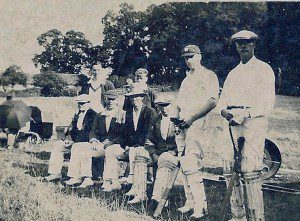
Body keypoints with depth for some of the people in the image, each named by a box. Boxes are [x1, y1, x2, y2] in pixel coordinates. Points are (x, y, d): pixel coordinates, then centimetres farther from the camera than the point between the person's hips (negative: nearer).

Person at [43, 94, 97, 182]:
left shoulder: (92, 115, -7)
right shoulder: (77, 114, 19)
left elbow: (90, 132, -15)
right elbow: (71, 128, 19)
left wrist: (74, 141, -19)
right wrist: (68, 137, -4)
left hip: (86, 142, -8)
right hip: (74, 140, 8)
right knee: (57, 145, -8)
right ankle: (56, 173, -9)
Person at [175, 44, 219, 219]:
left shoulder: (208, 75, -2)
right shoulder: (187, 79, 24)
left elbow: (212, 102, -13)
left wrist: (191, 118, -17)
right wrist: (178, 118, 9)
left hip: (199, 124, -8)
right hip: (184, 125, 9)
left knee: (191, 165, -18)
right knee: (185, 164, 8)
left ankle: (201, 205, -16)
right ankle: (190, 201, 16)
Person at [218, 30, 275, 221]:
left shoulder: (263, 69, 4)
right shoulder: (233, 73, 24)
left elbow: (268, 103, -6)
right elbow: (223, 100, 20)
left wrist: (245, 114, -17)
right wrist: (224, 111, -3)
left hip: (254, 121, -6)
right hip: (233, 125, 6)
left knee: (250, 172, -14)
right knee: (230, 169, 2)